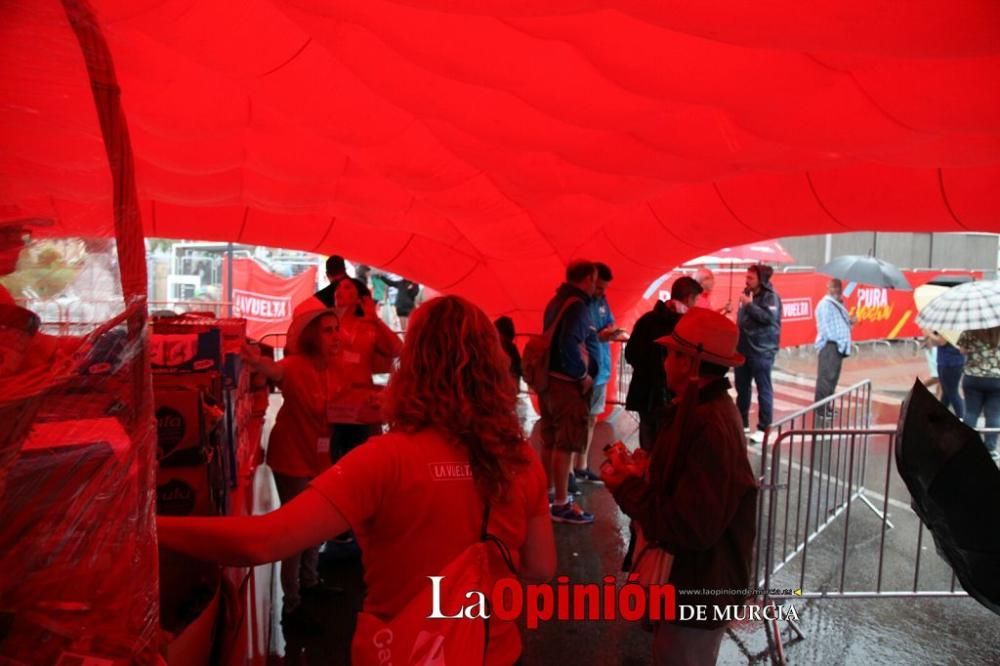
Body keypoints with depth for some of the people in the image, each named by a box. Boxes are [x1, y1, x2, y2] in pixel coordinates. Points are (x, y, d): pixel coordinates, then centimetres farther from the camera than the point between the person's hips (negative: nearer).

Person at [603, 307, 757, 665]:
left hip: (696, 592, -9)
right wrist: (647, 472, -4)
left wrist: (628, 487, -22)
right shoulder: (706, 407, 2)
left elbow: (691, 527, -31)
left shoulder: (711, 427, -30)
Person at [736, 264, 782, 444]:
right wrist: (737, 338, 15)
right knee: (742, 387, 13)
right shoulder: (747, 293, 12)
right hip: (743, 348, 8)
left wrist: (749, 304, -20)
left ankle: (764, 428, 4)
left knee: (763, 389, -2)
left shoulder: (771, 296, -9)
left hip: (761, 350, -8)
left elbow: (768, 317, -25)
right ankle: (742, 423, 24)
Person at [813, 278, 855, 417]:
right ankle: (821, 410, -7)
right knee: (826, 377, -9)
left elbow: (841, 324, 20)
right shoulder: (825, 304, -12)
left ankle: (827, 407, 23)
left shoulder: (838, 305, 18)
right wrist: (836, 340, -17)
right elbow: (825, 326, -18)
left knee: (833, 377, 14)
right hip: (829, 345, -10)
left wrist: (850, 321, 2)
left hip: (838, 345, 10)